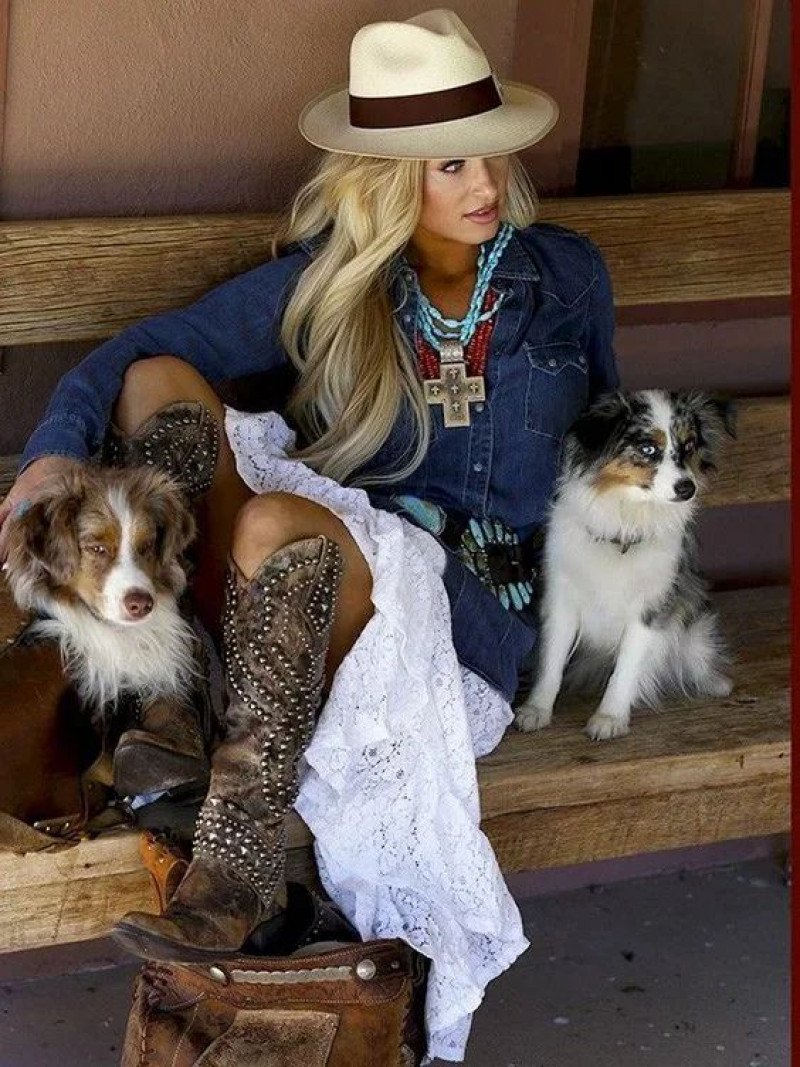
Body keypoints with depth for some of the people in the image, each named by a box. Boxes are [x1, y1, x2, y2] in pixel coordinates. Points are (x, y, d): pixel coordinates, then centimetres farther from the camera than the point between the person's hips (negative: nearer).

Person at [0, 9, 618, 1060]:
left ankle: (241, 862, -40)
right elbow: (145, 346, -1)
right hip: (313, 577, 3)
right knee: (158, 382, -21)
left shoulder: (566, 274, 6)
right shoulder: (326, 280, 4)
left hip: (472, 605, -2)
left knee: (278, 525, -37)